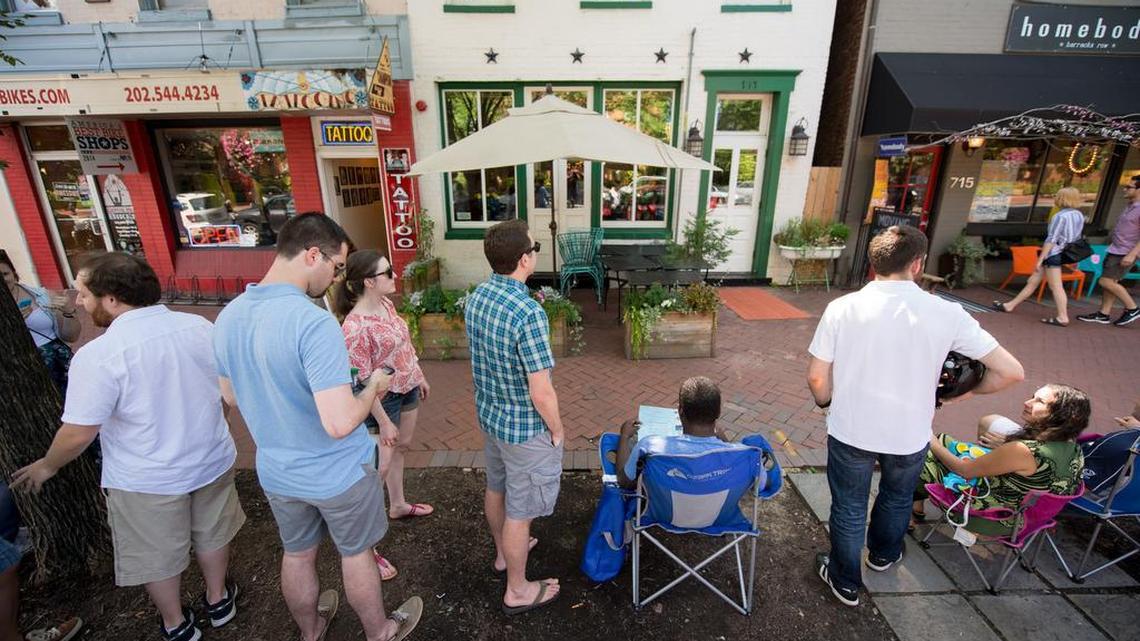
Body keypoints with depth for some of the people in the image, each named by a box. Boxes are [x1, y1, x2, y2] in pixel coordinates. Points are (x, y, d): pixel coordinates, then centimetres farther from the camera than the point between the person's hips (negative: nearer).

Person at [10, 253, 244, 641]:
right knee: (211, 534, 26)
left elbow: (78, 435, -17)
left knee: (157, 554, 21)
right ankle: (219, 600, 46)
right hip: (212, 460, 4)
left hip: (147, 481, -4)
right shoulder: (200, 327, -9)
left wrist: (45, 467, 4)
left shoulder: (98, 355, -25)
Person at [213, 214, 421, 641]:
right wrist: (372, 387, -17)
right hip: (337, 473, -6)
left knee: (297, 555, 26)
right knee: (356, 555, 18)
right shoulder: (314, 322, -32)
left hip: (276, 472, 6)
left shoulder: (228, 316, -7)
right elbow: (340, 423, -35)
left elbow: (231, 396, 9)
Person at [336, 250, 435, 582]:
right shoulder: (356, 327, -29)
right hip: (385, 398, -9)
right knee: (380, 467, 0)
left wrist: (420, 377, 18)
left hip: (408, 388, 9)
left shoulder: (385, 303, -3)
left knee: (401, 446, 24)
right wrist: (384, 422, -19)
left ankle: (398, 505, 47)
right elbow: (362, 381, -24)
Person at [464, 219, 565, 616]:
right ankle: (517, 591, 34)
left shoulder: (476, 297, -5)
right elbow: (541, 392, -27)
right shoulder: (529, 312, -31)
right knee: (520, 510, 11)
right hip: (526, 427, -8)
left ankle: (504, 553, 52)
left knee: (496, 488, 27)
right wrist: (557, 430, -9)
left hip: (489, 415, 8)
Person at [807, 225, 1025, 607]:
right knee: (897, 497, 31)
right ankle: (883, 555, 57)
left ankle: (845, 583, 40)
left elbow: (816, 377, -12)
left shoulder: (841, 308, -15)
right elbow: (1011, 372, -8)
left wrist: (828, 404, 9)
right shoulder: (947, 313, -12)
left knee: (849, 509, 20)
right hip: (910, 435, 2)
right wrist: (968, 391, 11)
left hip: (850, 431, -1)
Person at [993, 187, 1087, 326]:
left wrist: (1040, 259, -16)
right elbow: (1076, 237, 15)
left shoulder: (1060, 216, -16)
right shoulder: (1079, 215, 11)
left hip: (1053, 253, -9)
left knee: (1056, 286, -6)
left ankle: (1063, 317, -3)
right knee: (1033, 281, 14)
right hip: (1063, 253, 9)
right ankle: (1011, 305, 20)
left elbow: (1051, 239, -18)